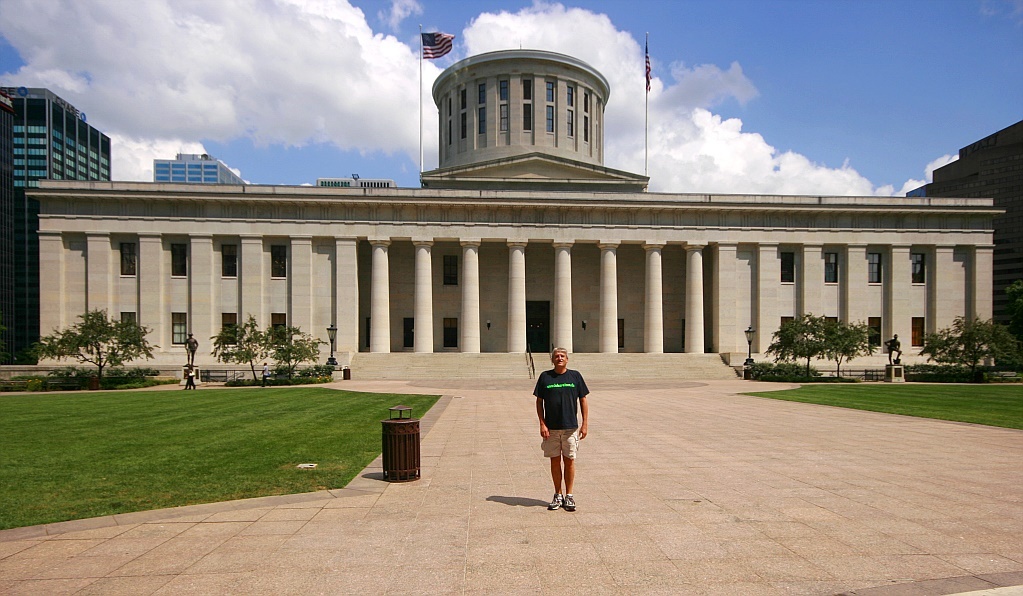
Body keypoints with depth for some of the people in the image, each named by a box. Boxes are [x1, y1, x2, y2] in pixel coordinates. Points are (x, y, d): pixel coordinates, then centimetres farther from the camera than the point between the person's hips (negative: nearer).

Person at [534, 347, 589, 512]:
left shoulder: (575, 376, 3)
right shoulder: (545, 377, 2)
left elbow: (583, 401, 6)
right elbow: (539, 402, 4)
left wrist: (585, 424, 0)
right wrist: (542, 424, -4)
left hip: (571, 427, 0)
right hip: (551, 428, 0)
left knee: (569, 461, 3)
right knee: (555, 461, 7)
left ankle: (569, 496, 15)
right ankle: (558, 495, 19)